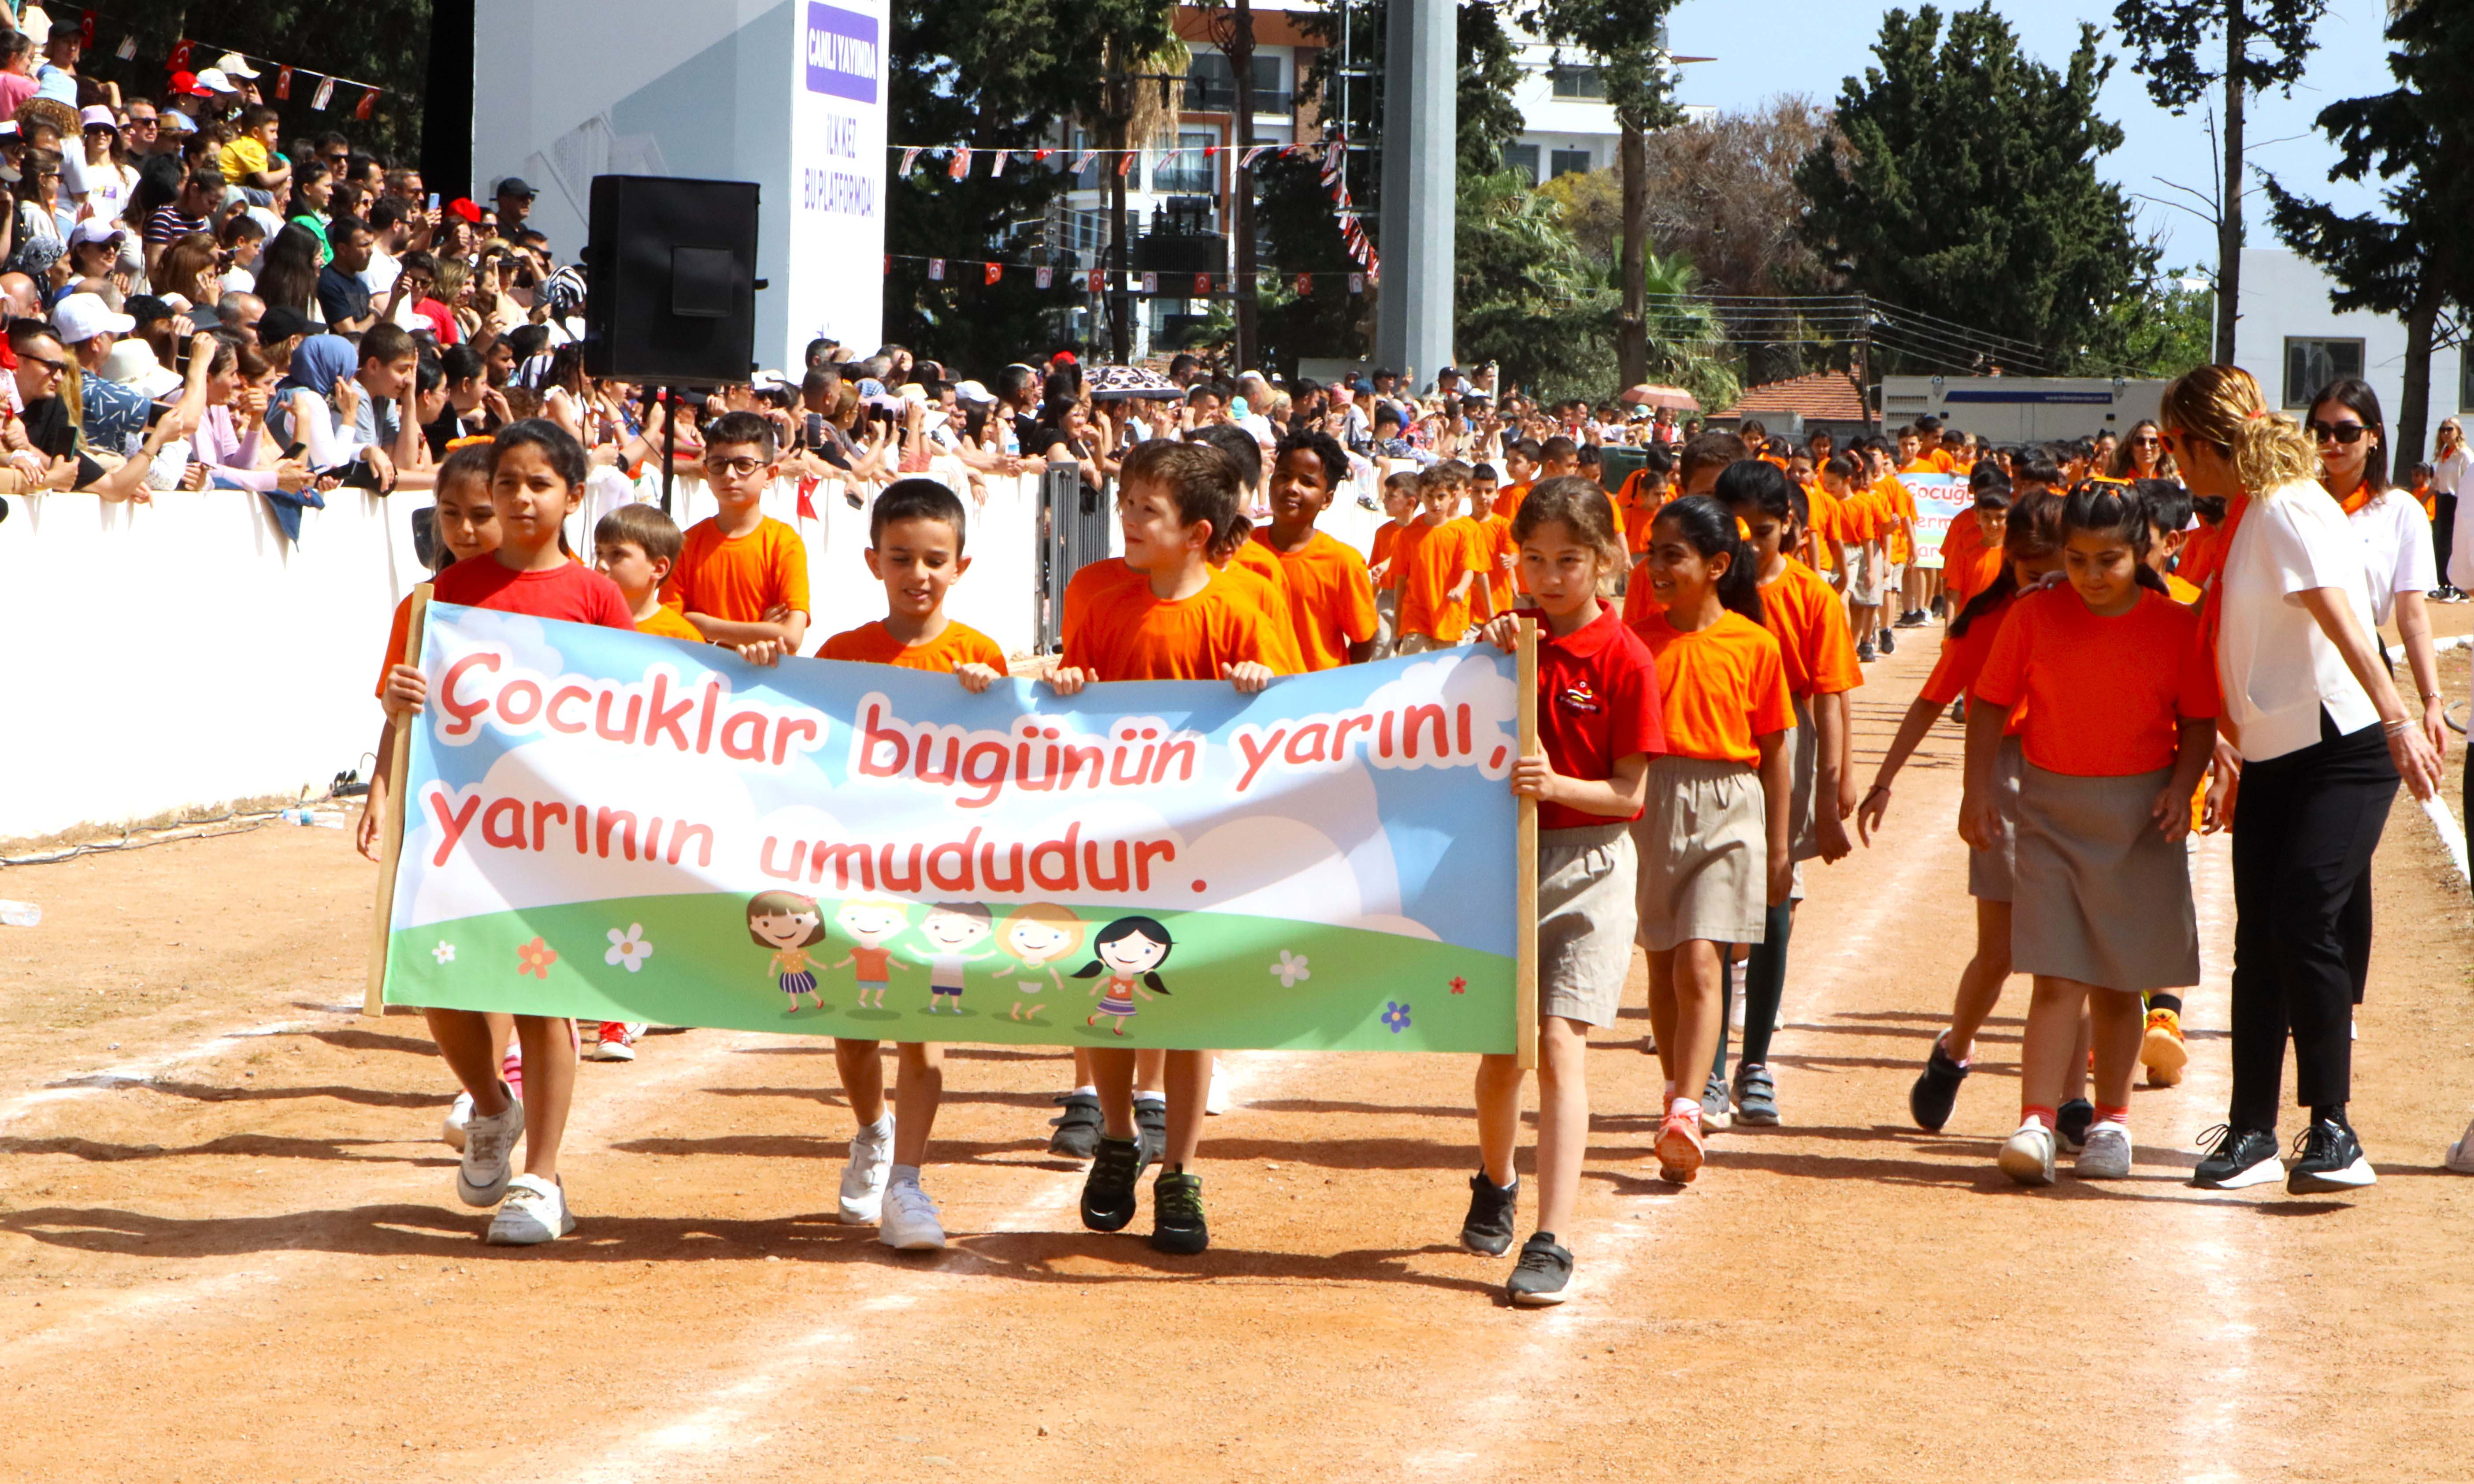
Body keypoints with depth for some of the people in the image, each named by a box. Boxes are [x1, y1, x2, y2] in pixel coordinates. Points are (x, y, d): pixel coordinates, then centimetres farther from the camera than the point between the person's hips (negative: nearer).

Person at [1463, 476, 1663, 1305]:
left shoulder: (1625, 661, -8)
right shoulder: (1516, 642, 5)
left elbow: (1630, 794, -9)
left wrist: (1557, 784, -26)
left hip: (1588, 866, -4)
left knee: (1560, 1046, -13)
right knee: (1500, 1049, 12)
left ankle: (1550, 1244, -14)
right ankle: (1495, 1186, 40)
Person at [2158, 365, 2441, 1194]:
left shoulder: (2289, 510, -14)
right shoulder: (2241, 517, 14)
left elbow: (2344, 623, -27)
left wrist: (2398, 722, -37)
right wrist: (2228, 741, 33)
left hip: (2342, 751, -9)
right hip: (2271, 758, 9)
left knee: (2304, 922, -18)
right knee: (2259, 939, 6)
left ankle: (2333, 1132, -13)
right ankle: (2251, 1133, 11)